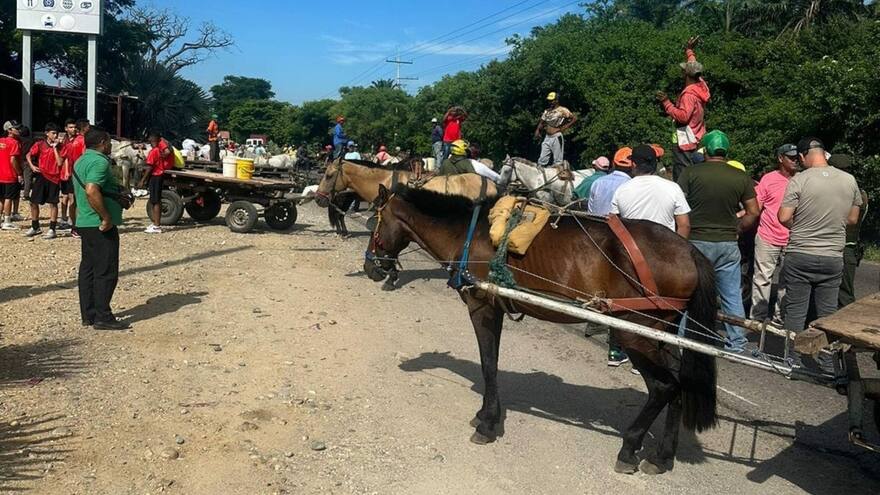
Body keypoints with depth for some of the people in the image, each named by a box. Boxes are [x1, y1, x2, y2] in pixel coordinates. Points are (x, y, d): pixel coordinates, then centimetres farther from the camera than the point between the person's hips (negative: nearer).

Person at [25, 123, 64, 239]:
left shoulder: (59, 146, -1)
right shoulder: (40, 144, 1)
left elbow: (59, 163, -12)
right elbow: (29, 155, 14)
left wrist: (55, 147, -13)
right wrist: (32, 166, -2)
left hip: (54, 178, -2)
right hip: (41, 176, 2)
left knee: (53, 203, -1)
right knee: (34, 202, 6)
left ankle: (52, 230, 6)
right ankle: (35, 227, 22)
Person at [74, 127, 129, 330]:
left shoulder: (81, 161, 17)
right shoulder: (99, 161, -15)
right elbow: (92, 191, -29)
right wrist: (106, 218, -23)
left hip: (85, 223, 10)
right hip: (101, 226, -10)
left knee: (88, 269, 12)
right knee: (106, 271, -5)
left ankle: (88, 315, 17)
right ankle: (102, 317, -2)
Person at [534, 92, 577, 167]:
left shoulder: (562, 110, -4)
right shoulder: (547, 111, 16)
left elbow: (575, 118, -7)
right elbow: (542, 122, 19)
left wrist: (565, 127, -10)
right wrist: (537, 130, 1)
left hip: (556, 137, -7)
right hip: (547, 137, 7)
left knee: (557, 161, -3)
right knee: (542, 160, 4)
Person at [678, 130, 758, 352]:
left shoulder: (690, 173, -7)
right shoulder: (741, 178, 2)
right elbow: (753, 213, 2)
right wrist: (736, 229, 15)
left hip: (696, 242, -2)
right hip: (728, 244, 2)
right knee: (732, 296, 11)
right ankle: (737, 342, 17)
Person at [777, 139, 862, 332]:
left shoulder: (799, 180, -12)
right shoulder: (850, 180, 2)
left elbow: (783, 218, -14)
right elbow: (852, 219, 10)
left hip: (799, 257, -3)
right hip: (833, 258, 3)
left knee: (795, 311, 5)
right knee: (828, 314, 10)